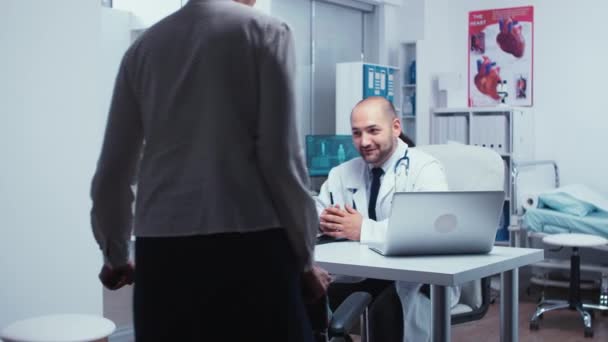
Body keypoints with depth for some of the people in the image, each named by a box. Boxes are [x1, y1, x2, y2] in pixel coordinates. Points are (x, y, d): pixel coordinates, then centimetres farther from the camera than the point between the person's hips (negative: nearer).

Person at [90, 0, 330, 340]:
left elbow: (113, 170, 15)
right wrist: (304, 255, 3)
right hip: (250, 244, -4)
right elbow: (281, 155, -6)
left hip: (161, 250, 4)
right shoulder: (265, 30, 2)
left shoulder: (143, 47, 14)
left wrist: (115, 255, 29)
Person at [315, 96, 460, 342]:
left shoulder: (425, 169, -7)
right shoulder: (343, 173, 12)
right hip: (363, 274, 4)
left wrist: (364, 229, -28)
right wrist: (323, 222, -13)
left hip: (422, 278, -4)